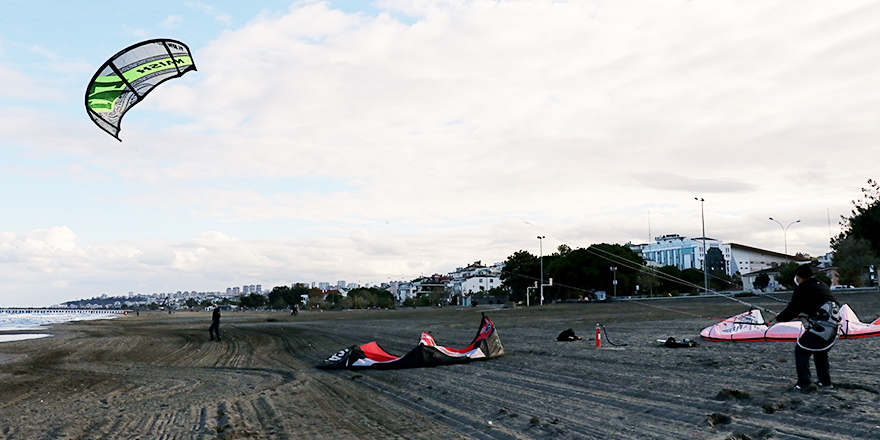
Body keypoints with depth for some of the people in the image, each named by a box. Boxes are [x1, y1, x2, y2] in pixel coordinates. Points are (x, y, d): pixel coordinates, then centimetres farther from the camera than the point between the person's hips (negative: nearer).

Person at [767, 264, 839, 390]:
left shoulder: (802, 289, -1)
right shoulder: (822, 286, 22)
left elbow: (791, 310, 0)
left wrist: (777, 318, 15)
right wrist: (799, 314, 44)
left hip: (820, 326, -8)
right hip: (834, 325, 8)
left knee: (801, 350, 6)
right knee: (820, 352, 27)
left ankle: (803, 382, 2)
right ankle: (826, 382, 29)